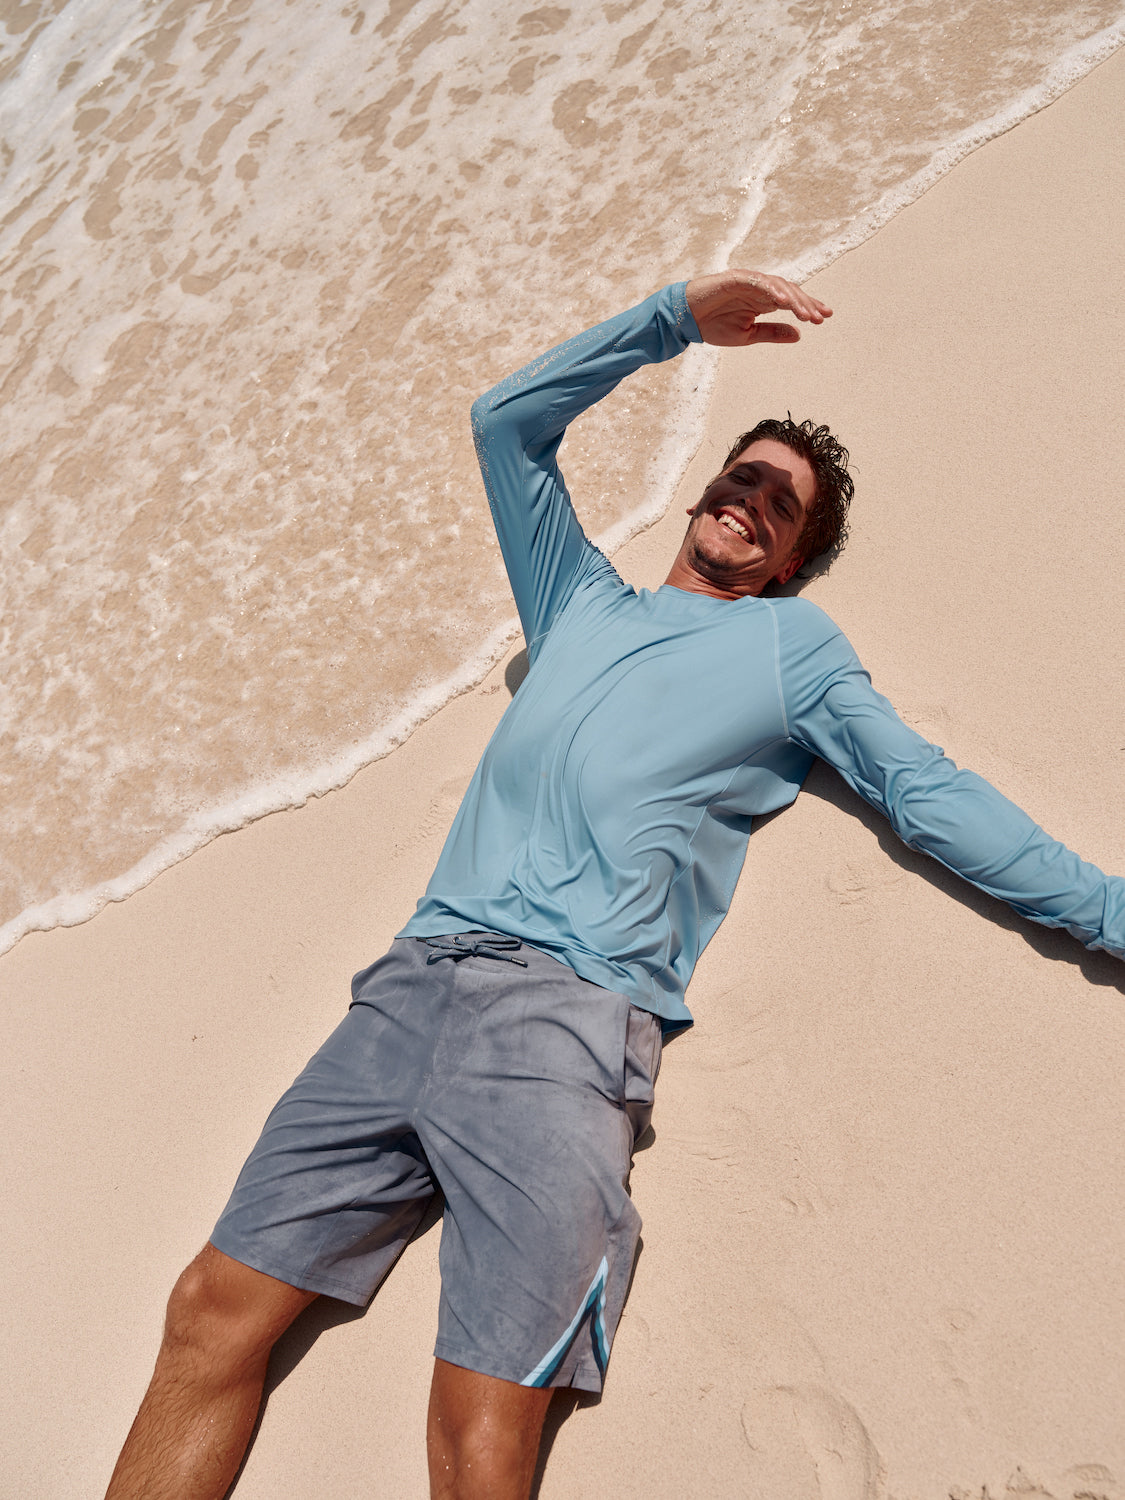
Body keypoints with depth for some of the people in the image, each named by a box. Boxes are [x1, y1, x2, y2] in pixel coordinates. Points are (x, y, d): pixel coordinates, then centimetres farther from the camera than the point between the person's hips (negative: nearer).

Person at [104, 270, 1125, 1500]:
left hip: (575, 1012, -4)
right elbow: (507, 421, 27)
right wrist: (675, 317, 23)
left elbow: (931, 795, 14)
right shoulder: (579, 599, 27)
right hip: (416, 978, 4)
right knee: (212, 1312, -2)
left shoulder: (794, 644, 18)